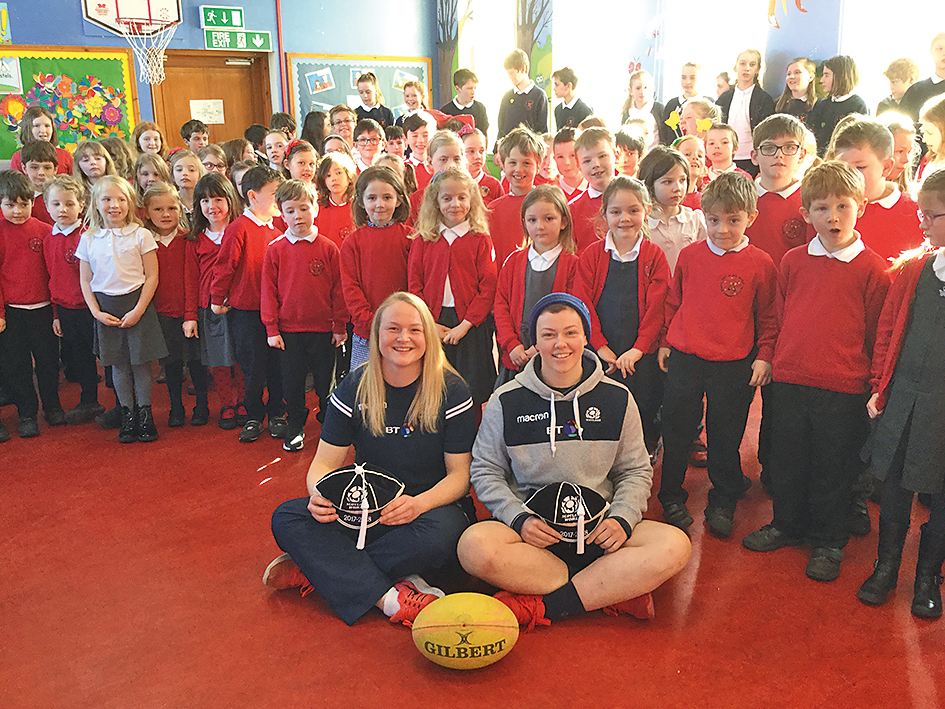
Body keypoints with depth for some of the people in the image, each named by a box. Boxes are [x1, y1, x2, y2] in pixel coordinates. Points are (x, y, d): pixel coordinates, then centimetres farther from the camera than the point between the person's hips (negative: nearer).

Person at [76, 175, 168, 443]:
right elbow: (85, 281, 7)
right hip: (106, 307, 2)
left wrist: (138, 311, -11)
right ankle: (127, 414, 21)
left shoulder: (141, 235, -4)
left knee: (141, 361, 1)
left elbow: (152, 277, -5)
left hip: (137, 303, -2)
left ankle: (145, 414, 15)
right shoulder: (88, 239, 4)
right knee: (118, 364, 8)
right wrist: (96, 312, -4)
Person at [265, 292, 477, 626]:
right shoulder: (354, 388, -2)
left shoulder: (451, 390, -9)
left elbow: (460, 474, -8)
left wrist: (419, 503, -29)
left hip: (433, 505, -2)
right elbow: (324, 463, -1)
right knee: (286, 517, -20)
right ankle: (391, 598, -32)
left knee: (441, 532, -38)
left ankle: (318, 570, -22)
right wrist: (320, 495, -26)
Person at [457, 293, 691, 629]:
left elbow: (635, 471, 10)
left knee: (675, 546, -25)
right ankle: (614, 590, -22)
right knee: (474, 546, -32)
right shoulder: (506, 401, 2)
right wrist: (519, 518, -12)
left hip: (598, 527, 1)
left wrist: (622, 518, -9)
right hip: (531, 526, -1)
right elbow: (486, 471, 5)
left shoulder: (617, 399, 6)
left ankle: (541, 606, -23)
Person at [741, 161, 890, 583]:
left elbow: (876, 334, 0)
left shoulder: (872, 268, -5)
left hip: (843, 388, -3)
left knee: (834, 468, 8)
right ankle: (787, 525, 35)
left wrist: (872, 384, 1)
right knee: (786, 460, 14)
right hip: (789, 381, 3)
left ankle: (829, 543, 26)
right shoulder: (793, 261, 5)